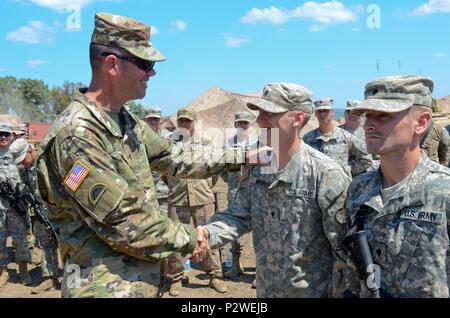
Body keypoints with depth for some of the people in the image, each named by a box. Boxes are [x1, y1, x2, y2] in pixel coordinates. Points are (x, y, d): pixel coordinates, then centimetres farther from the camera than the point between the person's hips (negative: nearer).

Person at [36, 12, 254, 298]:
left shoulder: (127, 121, 4)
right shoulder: (76, 135, -24)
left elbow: (176, 160, 10)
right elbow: (124, 224, -24)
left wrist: (242, 156, 8)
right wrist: (188, 238, -11)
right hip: (107, 287, -8)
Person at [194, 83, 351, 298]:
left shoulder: (325, 172, -20)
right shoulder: (256, 166, -1)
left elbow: (345, 246, -16)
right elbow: (239, 216, -2)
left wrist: (339, 292, -13)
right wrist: (208, 233, -20)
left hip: (312, 292, -5)